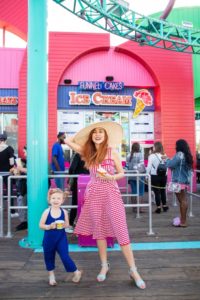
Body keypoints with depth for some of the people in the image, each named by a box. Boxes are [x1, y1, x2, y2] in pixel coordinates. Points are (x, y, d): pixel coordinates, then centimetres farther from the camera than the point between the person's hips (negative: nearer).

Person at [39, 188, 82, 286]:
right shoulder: (47, 212, -14)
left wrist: (64, 225, -18)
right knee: (49, 257, 16)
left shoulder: (64, 212, -9)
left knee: (65, 256, -4)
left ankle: (76, 272, 18)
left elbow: (67, 224, 4)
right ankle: (51, 276, 40)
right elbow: (41, 225, -8)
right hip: (49, 239, 1)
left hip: (61, 238, -1)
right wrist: (49, 226, -24)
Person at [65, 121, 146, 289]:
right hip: (94, 194, 3)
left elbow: (122, 173, 2)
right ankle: (104, 265, 28)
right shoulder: (87, 152, 5)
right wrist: (83, 133, 8)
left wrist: (111, 177, -18)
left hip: (111, 193, -3)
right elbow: (68, 141, 5)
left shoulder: (112, 152, -3)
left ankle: (133, 270, 8)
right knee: (99, 230, 11)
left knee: (120, 231, -3)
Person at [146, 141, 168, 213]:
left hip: (154, 176, -3)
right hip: (163, 176, 3)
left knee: (157, 192, 5)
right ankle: (164, 206, 27)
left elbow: (149, 167, -8)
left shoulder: (152, 156, -10)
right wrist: (165, 173, 14)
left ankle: (158, 208, 11)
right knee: (163, 191, 17)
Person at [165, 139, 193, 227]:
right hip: (185, 180, 9)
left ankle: (183, 221, 1)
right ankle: (183, 220, 19)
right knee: (183, 200, 12)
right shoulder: (187, 155, 14)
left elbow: (170, 165, -17)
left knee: (182, 201, -5)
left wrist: (166, 159, 2)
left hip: (179, 181, -9)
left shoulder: (179, 154, -13)